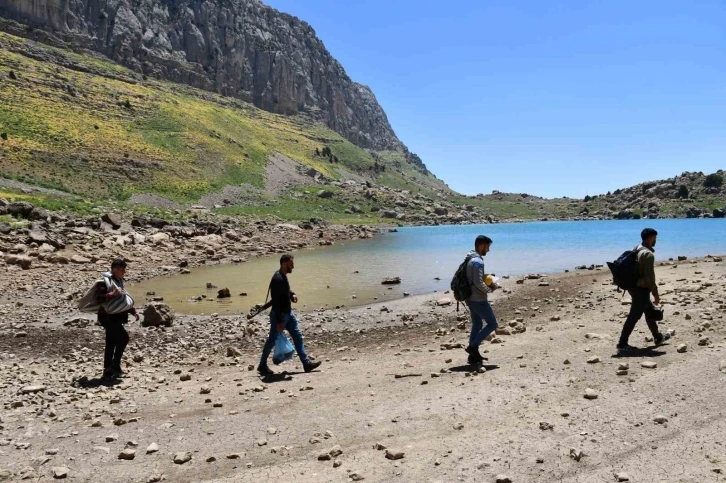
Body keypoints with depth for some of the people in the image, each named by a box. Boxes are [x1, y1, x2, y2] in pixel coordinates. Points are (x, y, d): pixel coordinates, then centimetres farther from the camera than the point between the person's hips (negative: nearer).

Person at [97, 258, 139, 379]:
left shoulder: (119, 281, 16)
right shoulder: (105, 281, -12)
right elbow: (99, 298, -24)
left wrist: (133, 311, 17)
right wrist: (112, 294, -34)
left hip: (115, 317, 9)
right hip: (107, 317, -9)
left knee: (111, 344, 10)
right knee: (123, 337, -16)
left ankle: (108, 371, 15)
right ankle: (115, 365, -8)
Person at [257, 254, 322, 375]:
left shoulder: (283, 276, 6)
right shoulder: (277, 279, -24)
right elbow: (275, 302, -26)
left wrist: (292, 294, 2)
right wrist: (278, 322, -25)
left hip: (288, 312, 9)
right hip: (279, 315, -9)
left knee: (298, 336, 8)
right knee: (273, 340, 5)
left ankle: (306, 363, 11)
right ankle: (262, 365, 21)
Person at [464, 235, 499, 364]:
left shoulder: (470, 259, 11)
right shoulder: (478, 261, -20)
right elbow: (478, 283, -24)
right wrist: (490, 289, -8)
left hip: (471, 299, 10)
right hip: (479, 300, -10)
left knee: (477, 325, 16)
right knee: (492, 324, 1)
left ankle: (473, 356, 19)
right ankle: (473, 346, -1)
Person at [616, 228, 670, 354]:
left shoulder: (637, 250, 10)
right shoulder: (648, 254, -18)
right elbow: (650, 276, -20)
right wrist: (656, 293, -13)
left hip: (635, 287, 10)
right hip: (641, 289, -10)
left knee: (650, 311, 23)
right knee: (634, 316, -6)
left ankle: (658, 338, 38)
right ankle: (622, 345, -4)